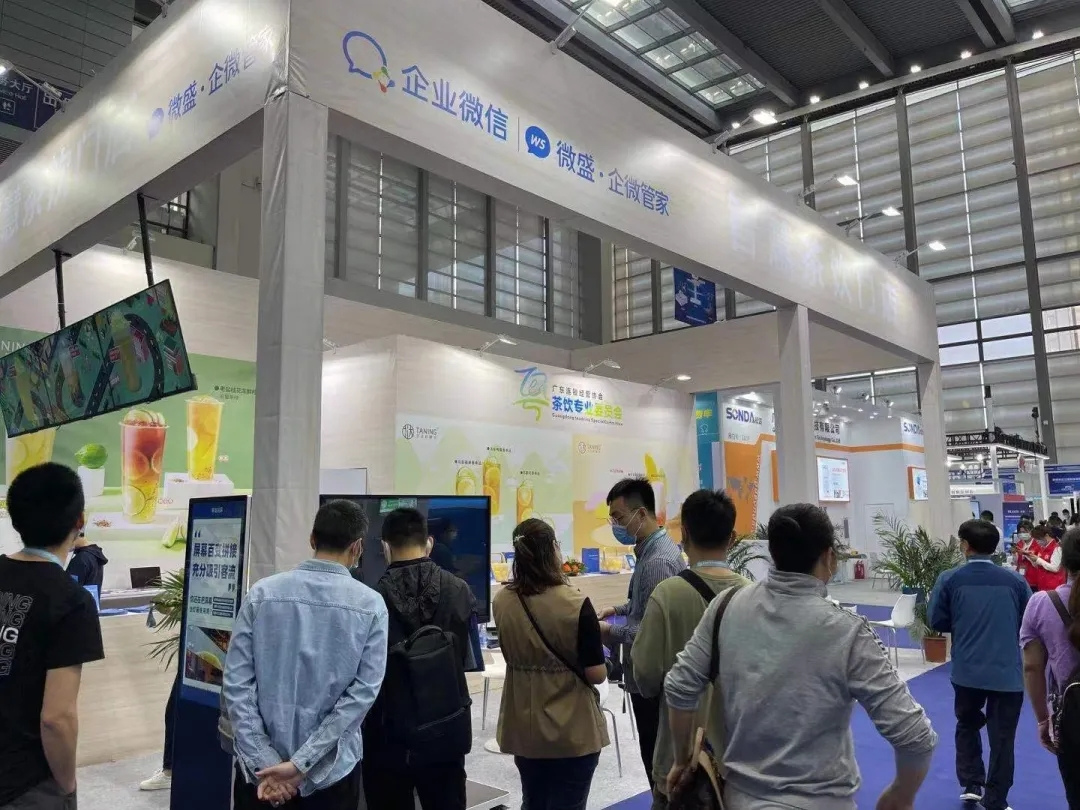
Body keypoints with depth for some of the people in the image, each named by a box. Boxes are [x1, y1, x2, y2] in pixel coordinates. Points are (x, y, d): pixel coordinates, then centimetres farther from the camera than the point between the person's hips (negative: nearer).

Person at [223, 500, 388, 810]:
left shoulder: (261, 593, -7)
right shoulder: (370, 605, -10)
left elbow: (236, 683, -9)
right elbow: (362, 693, -15)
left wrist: (264, 761, -9)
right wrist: (302, 763, -13)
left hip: (260, 766, 1)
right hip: (331, 771, -1)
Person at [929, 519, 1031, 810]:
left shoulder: (950, 579, -7)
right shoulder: (1015, 580, -5)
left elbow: (937, 621, -2)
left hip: (967, 671, 0)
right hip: (1007, 672, 0)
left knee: (967, 726, 24)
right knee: (1002, 737, 11)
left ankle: (970, 785, 28)